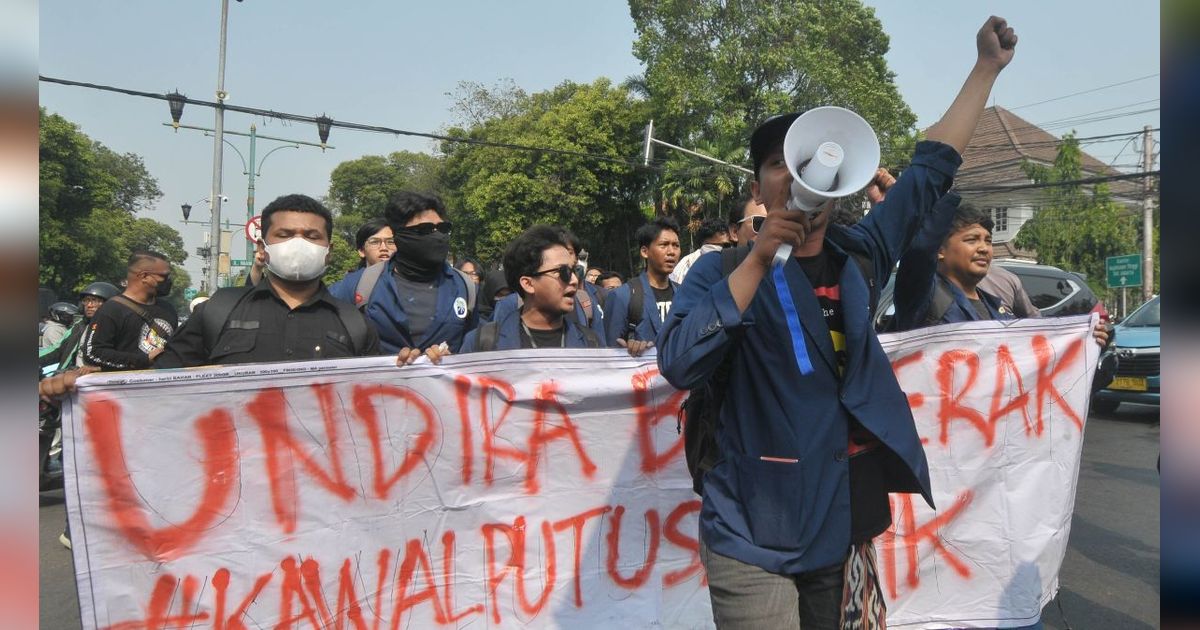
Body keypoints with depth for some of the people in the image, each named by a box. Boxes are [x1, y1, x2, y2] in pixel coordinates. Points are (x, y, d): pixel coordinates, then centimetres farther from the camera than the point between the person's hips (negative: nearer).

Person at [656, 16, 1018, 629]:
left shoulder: (857, 257, 6)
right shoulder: (723, 269, -6)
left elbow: (930, 170, 13)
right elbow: (678, 365, -21)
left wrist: (987, 64, 17)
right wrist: (758, 259, -21)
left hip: (846, 533, 5)